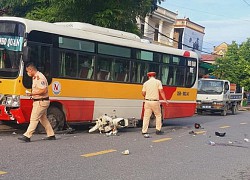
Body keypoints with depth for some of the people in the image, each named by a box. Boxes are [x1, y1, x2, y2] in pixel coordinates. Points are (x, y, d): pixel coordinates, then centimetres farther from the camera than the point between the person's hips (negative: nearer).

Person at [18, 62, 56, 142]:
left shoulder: (40, 77, -18)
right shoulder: (35, 77, 15)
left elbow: (44, 90, -25)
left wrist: (32, 93, -20)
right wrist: (32, 94, 7)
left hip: (41, 102, -11)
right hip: (38, 101, 11)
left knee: (34, 119, -9)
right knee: (43, 119, 14)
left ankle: (27, 136, -7)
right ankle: (51, 135, 20)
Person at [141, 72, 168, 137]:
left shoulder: (146, 83, 7)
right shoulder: (158, 82, 2)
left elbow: (143, 93, 7)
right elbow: (161, 91, -6)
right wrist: (165, 100, -3)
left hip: (147, 101, 2)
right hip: (155, 101, -2)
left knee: (146, 117, 4)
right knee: (158, 115, 14)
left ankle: (144, 131, 3)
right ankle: (158, 130, 15)